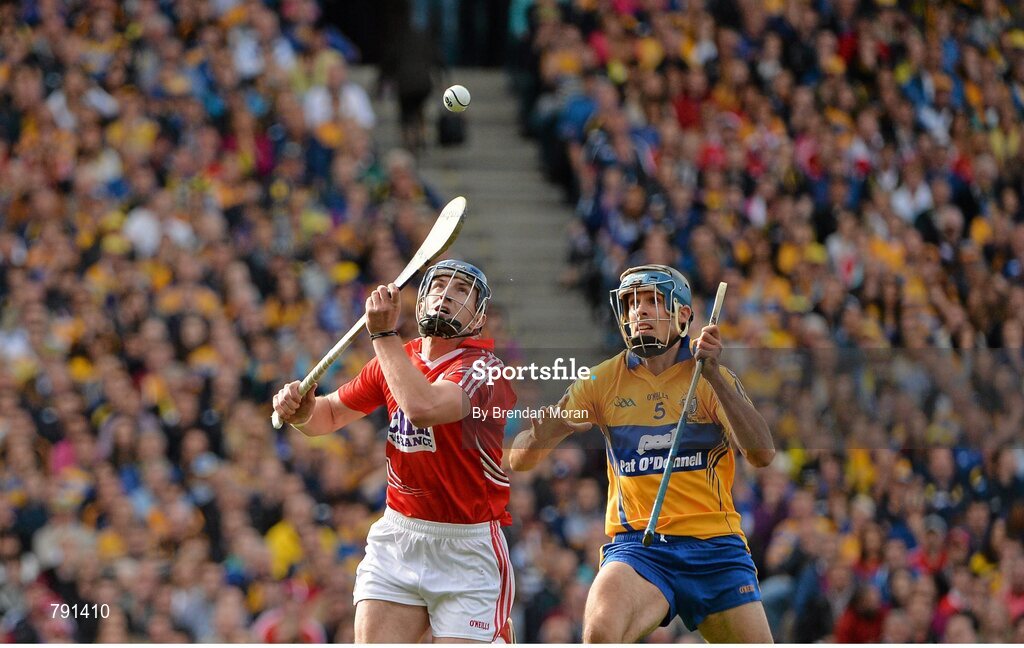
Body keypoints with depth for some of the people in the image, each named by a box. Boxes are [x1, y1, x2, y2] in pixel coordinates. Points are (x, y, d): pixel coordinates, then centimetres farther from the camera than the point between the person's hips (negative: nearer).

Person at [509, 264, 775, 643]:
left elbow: (762, 454, -13)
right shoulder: (602, 381, 4)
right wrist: (544, 434, -21)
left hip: (715, 546, 1)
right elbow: (520, 460, 4)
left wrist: (714, 376, -22)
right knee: (600, 631, -31)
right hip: (636, 546, -1)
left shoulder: (713, 376, 3)